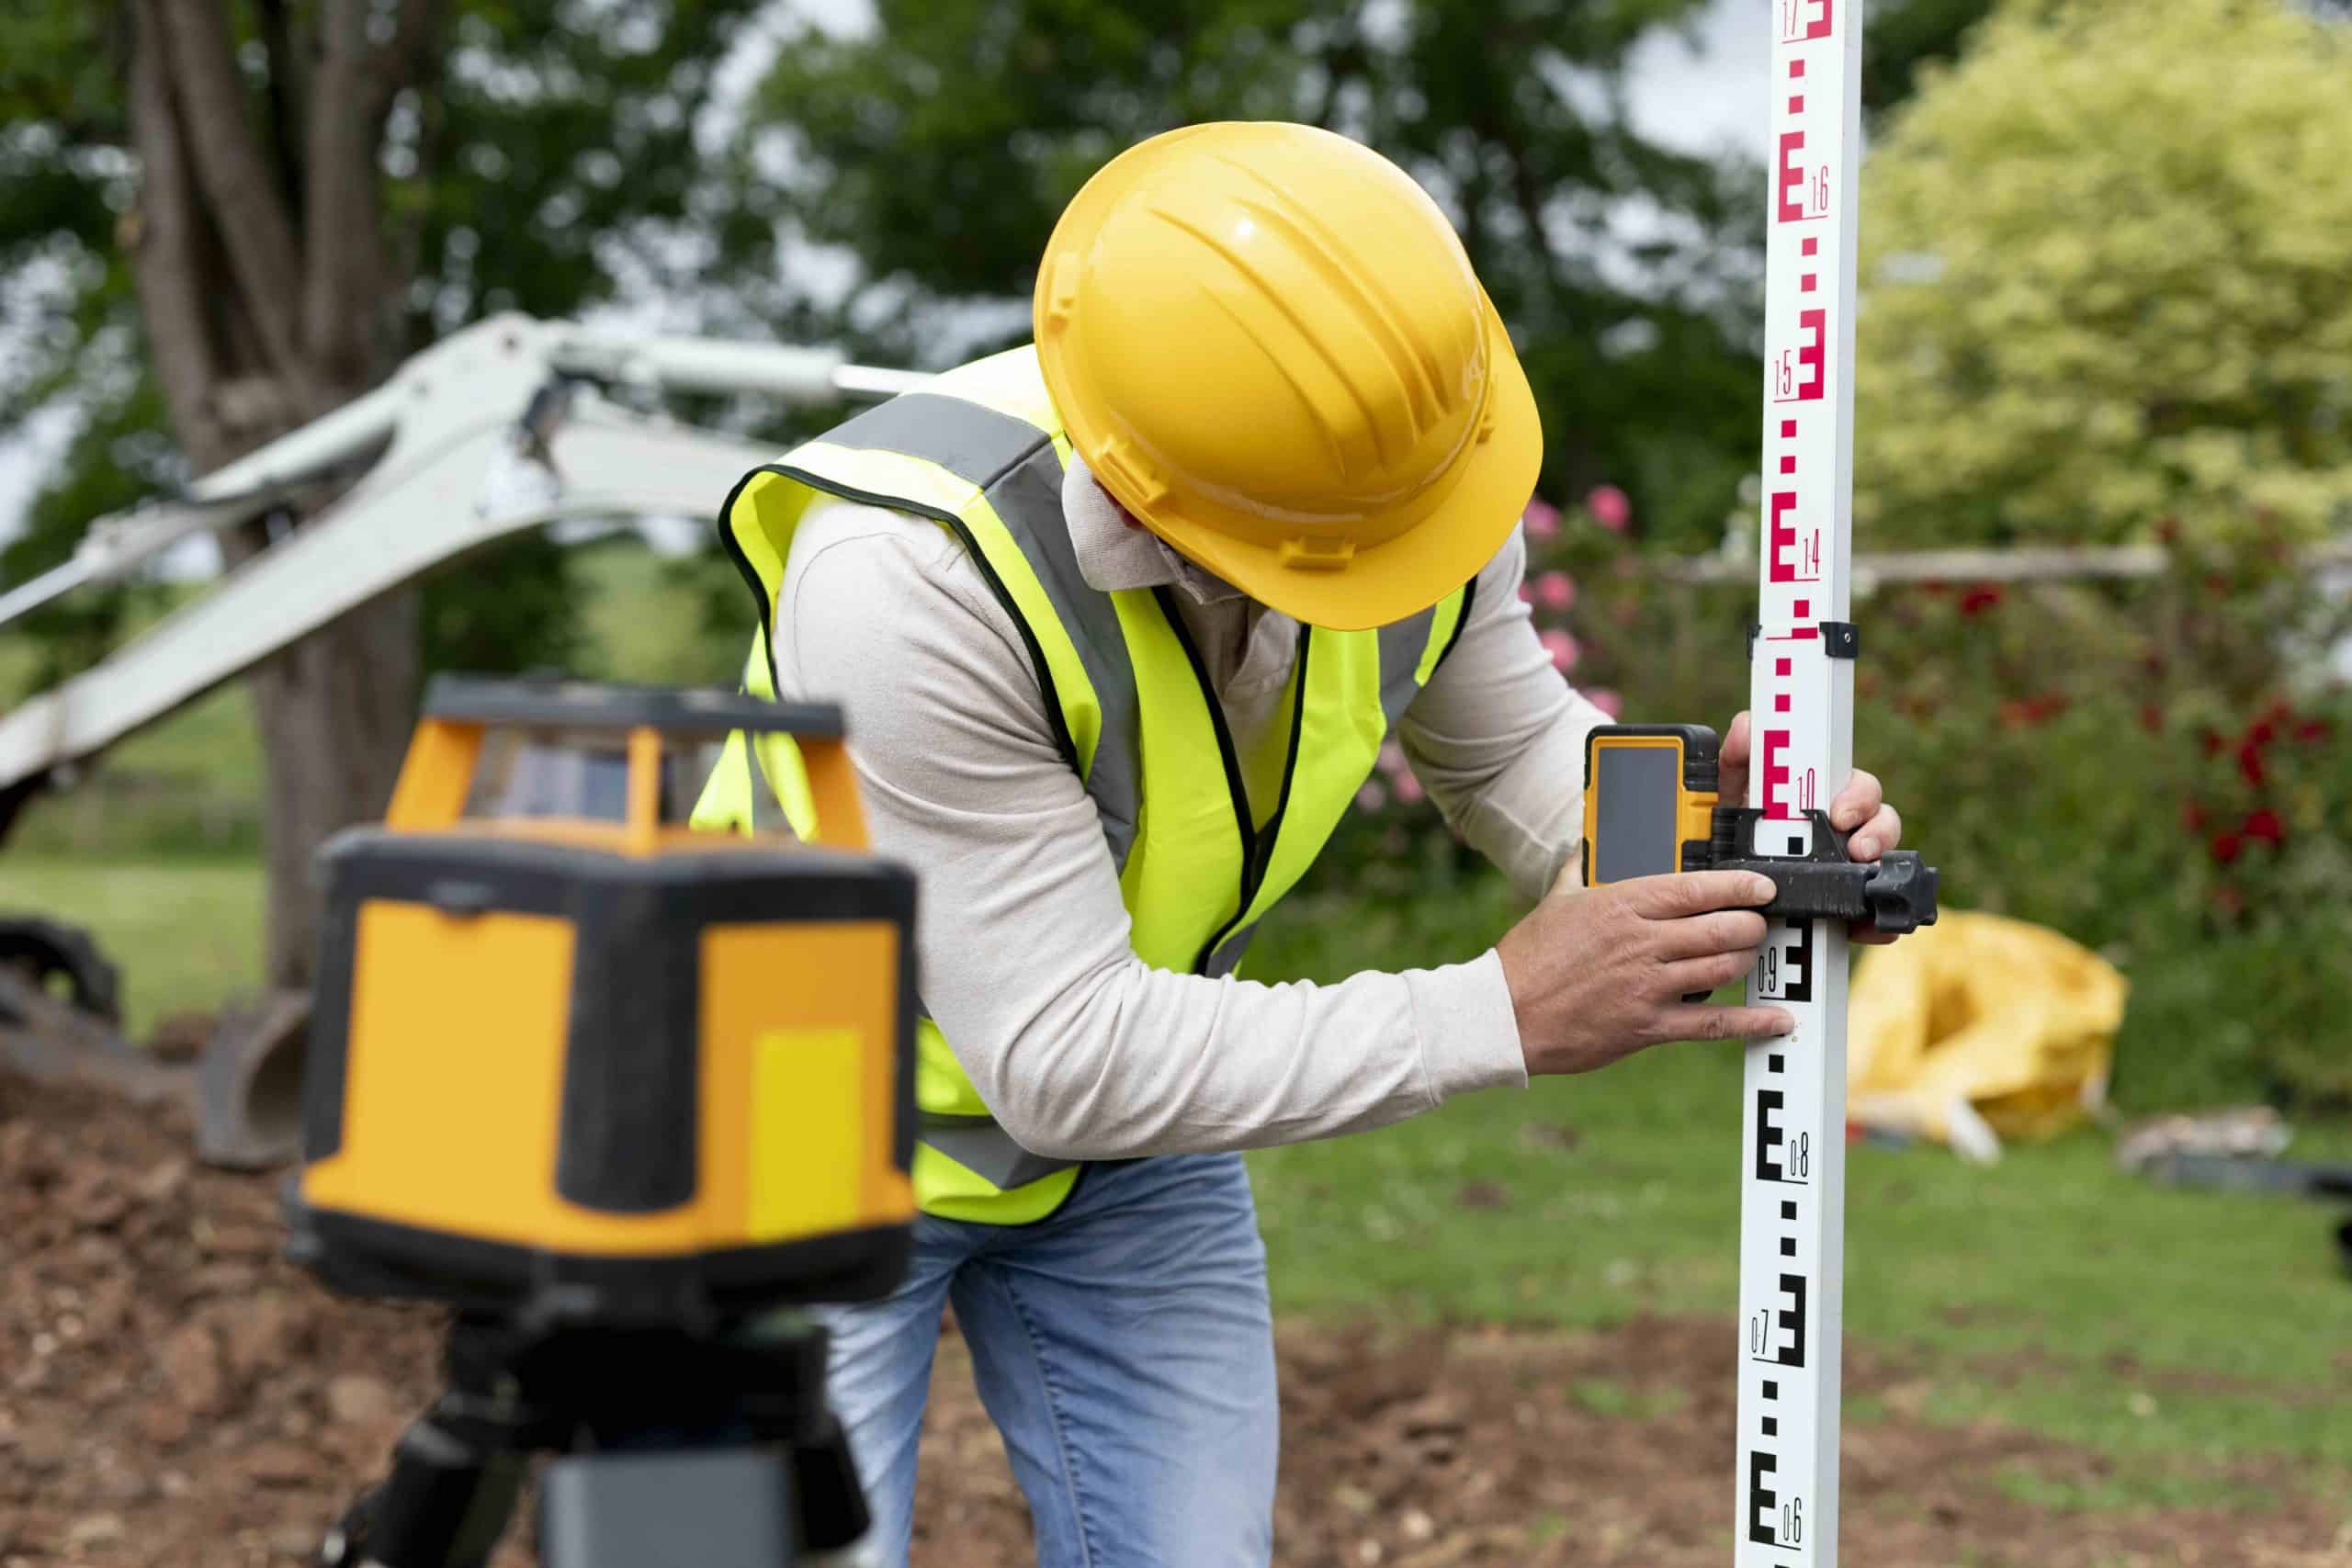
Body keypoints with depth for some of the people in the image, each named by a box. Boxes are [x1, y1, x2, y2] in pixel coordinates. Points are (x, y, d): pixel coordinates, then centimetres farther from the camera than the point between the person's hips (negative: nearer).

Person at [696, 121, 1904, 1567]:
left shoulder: (1410, 446, -19)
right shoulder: (907, 576, -37)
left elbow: (1507, 743, 1)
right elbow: (1061, 1056, -33)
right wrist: (1504, 1015, -34)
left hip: (1132, 1123, 5)